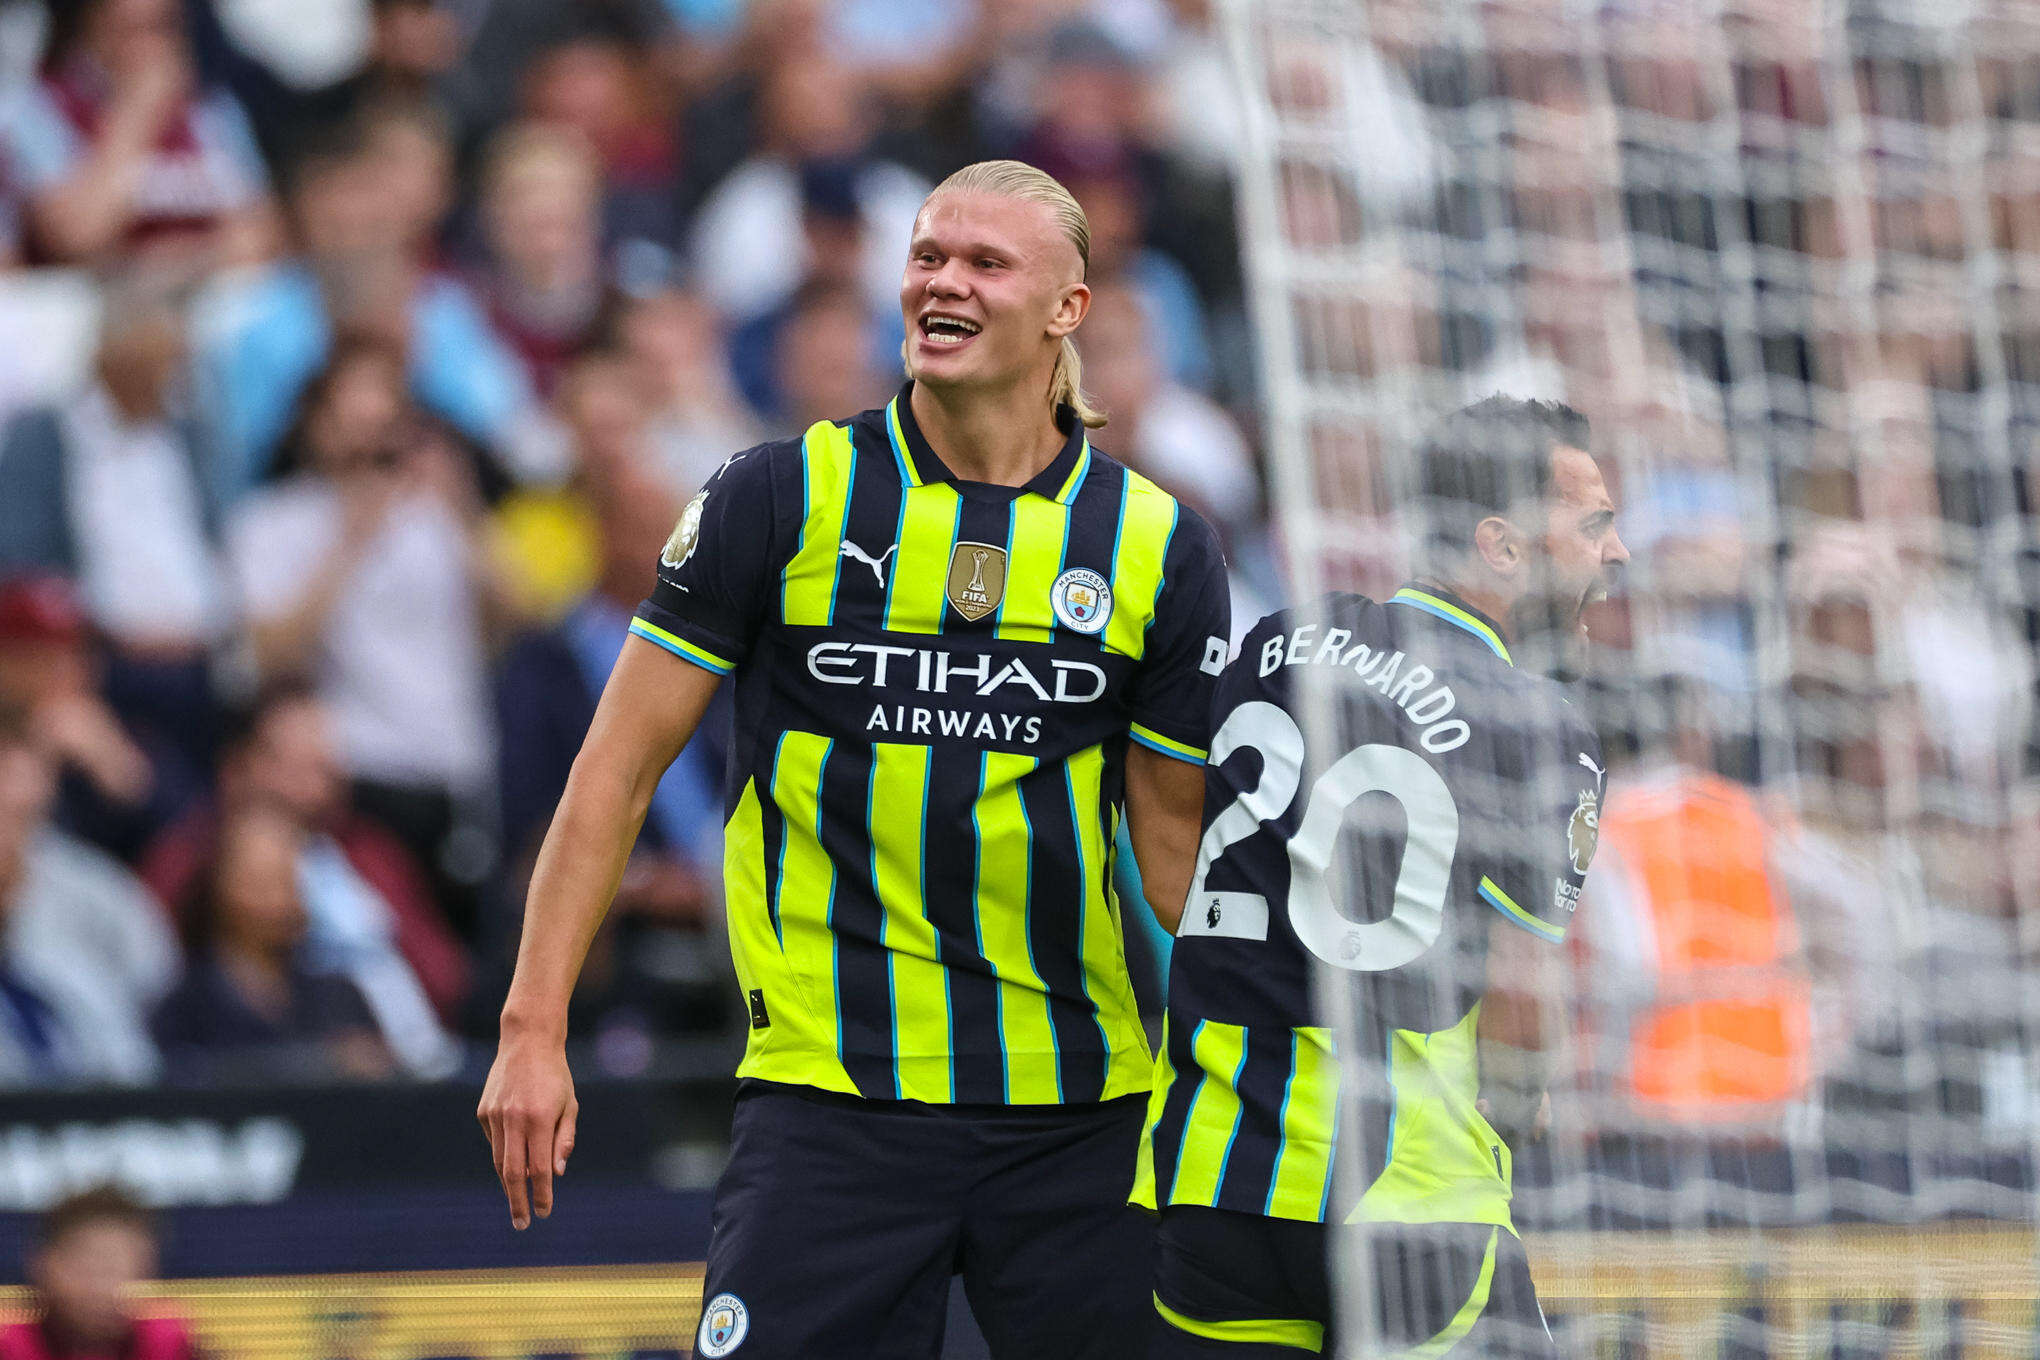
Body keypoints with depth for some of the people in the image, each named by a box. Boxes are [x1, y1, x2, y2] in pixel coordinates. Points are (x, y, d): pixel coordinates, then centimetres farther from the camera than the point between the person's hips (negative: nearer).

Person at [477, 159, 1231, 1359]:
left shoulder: (1161, 548, 5)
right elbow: (621, 764, 3)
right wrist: (535, 1027, -3)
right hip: (829, 1100, -2)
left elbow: (1178, 847, 10)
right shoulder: (783, 497, 0)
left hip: (1083, 1112, 2)